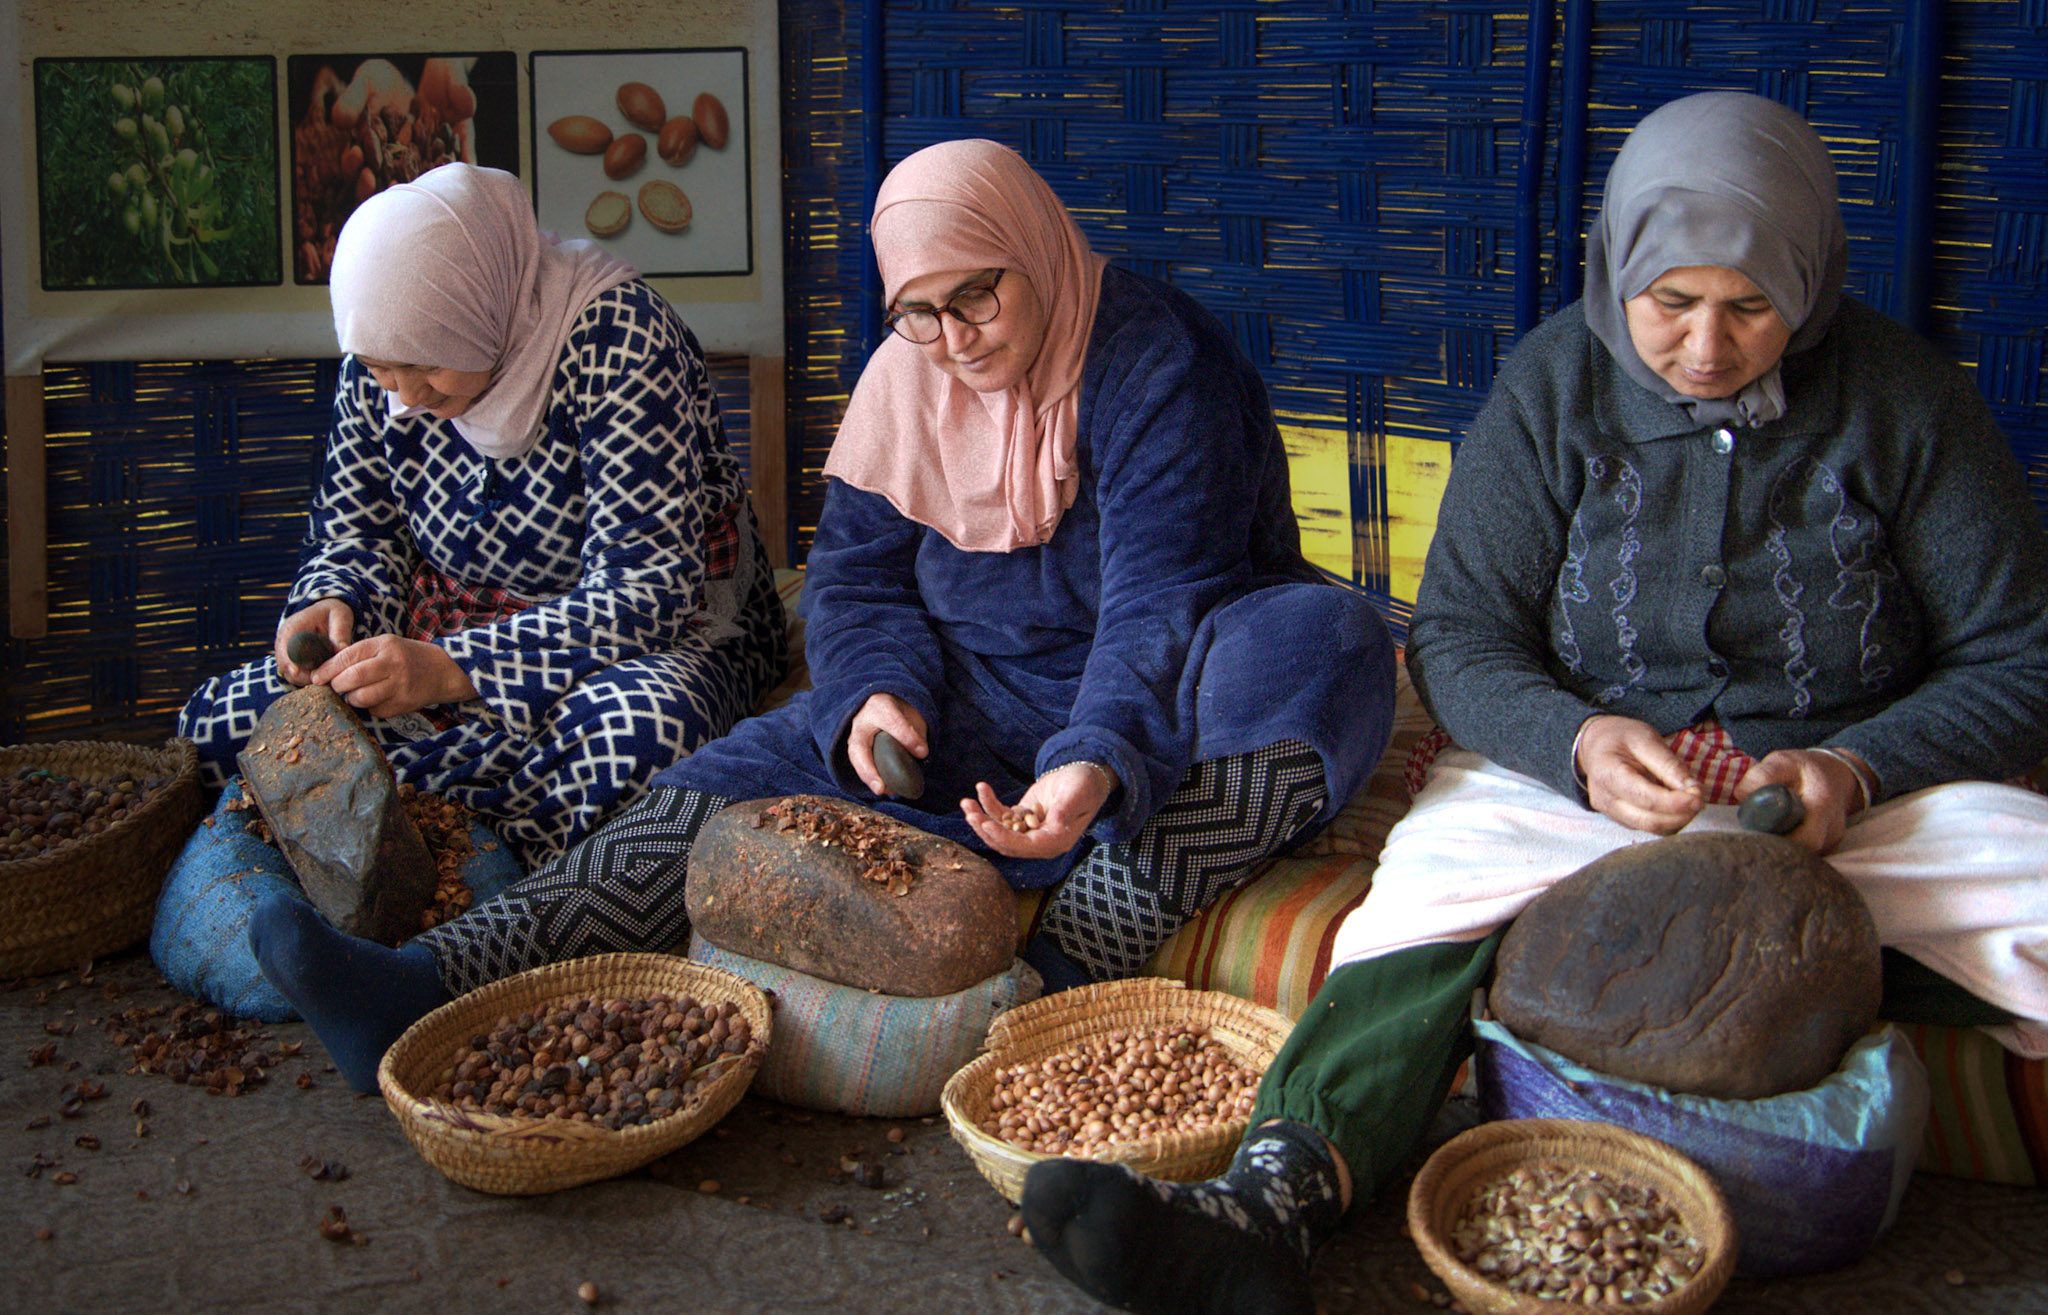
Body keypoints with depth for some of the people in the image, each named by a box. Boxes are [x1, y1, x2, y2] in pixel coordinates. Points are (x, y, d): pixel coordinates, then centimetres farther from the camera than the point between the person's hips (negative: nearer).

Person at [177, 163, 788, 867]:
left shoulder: (615, 335, -24)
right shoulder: (381, 358, -6)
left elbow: (648, 591, -28)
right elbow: (356, 532, 9)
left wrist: (452, 671, -38)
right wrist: (333, 606, -17)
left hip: (657, 631, -4)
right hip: (454, 631, 5)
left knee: (637, 729, -41)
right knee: (211, 726, -14)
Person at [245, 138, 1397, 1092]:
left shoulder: (1157, 361, -16)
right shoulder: (907, 378, 2)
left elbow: (1161, 601, -25)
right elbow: (856, 577, 5)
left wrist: (1097, 768, -42)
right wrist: (878, 696, -17)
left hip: (1151, 716, -4)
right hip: (979, 709, 4)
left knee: (1322, 643, -35)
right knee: (761, 771, -17)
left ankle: (1075, 967, -36)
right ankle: (441, 983, -31)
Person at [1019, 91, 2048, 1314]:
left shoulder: (1905, 397, -3)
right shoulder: (1554, 383, -2)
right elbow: (1459, 638, -1)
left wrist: (1858, 772, -18)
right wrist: (1578, 743, -22)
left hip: (1852, 780, 2)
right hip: (1579, 766, -2)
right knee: (1447, 886, -34)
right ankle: (1275, 1194, -52)